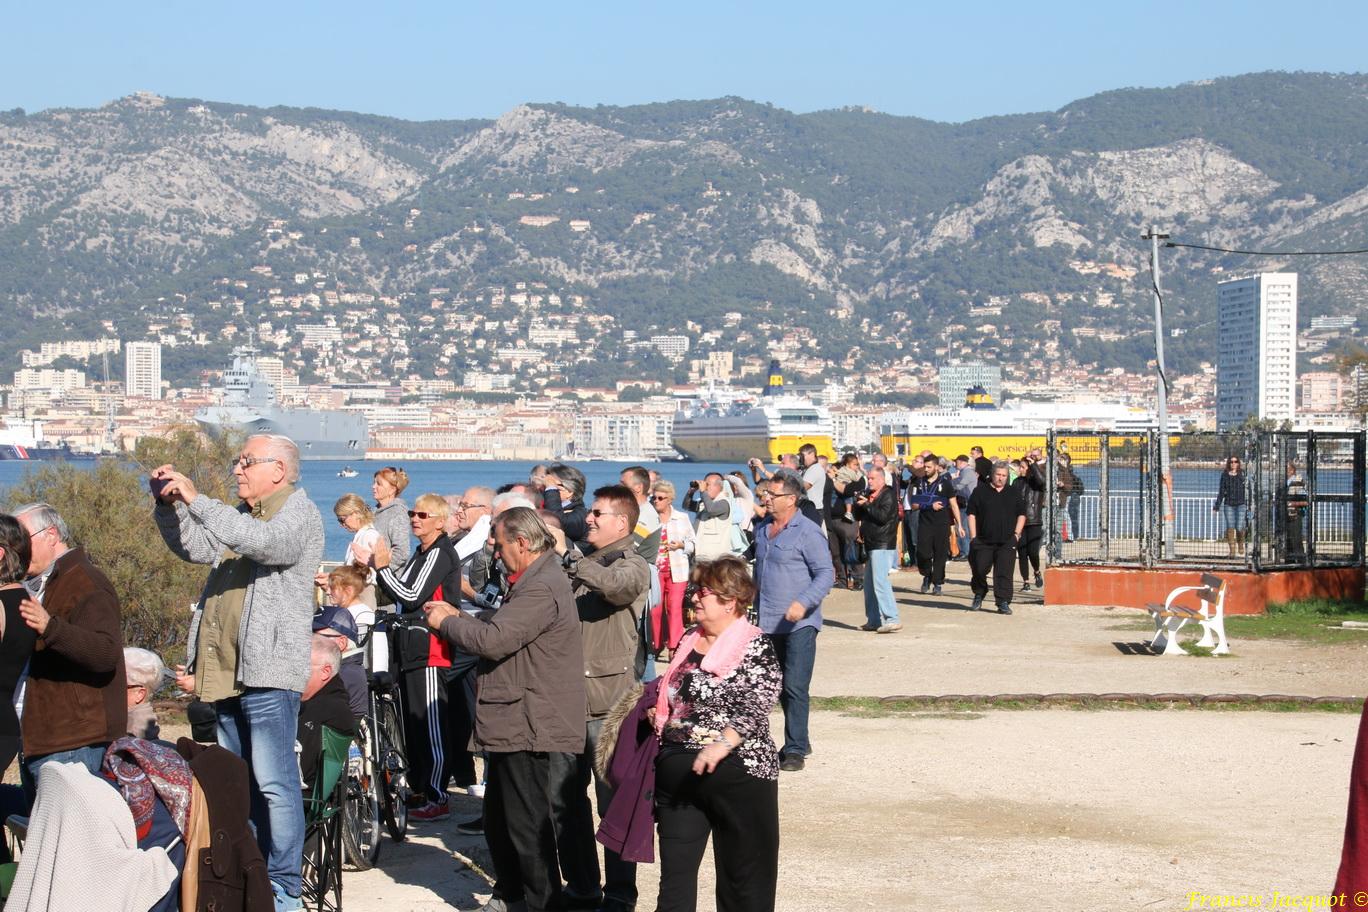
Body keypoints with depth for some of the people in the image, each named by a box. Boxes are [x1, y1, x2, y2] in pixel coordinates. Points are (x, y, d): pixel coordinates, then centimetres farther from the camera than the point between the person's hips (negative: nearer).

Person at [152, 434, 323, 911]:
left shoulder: (299, 513, -5)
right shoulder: (243, 515, 22)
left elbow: (262, 542, -25)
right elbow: (195, 547, 17)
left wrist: (196, 500, -26)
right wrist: (170, 504, 1)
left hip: (268, 673, -9)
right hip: (227, 671, 9)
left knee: (273, 783, -10)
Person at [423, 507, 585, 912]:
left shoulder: (541, 589, -21)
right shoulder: (534, 581, 16)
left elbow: (493, 639, -26)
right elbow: (498, 626, 19)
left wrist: (445, 622, -11)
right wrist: (457, 616, 8)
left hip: (527, 726, -11)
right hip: (513, 723, 11)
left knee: (527, 825, -3)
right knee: (499, 818, 21)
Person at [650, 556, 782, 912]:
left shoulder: (756, 646, -9)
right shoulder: (689, 642, 13)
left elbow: (756, 708, -20)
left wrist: (722, 744, -33)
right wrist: (655, 711, 9)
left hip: (736, 772, -7)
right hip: (678, 774, 7)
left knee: (743, 875, 3)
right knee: (675, 874, 8)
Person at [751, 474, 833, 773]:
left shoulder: (807, 532, -12)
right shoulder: (762, 528, 11)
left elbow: (826, 574, -15)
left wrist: (803, 603, -28)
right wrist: (754, 600, 25)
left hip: (799, 623, -8)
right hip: (769, 622, 8)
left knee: (795, 687, -10)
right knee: (780, 687, 14)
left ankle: (795, 750, -6)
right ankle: (799, 741, 26)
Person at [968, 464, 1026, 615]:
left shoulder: (1014, 493, 13)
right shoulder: (980, 491, 6)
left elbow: (1021, 515, 16)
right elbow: (972, 514, 4)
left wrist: (1016, 533, 3)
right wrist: (973, 536, -3)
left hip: (1007, 542, 1)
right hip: (983, 541, 0)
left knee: (1004, 573, -7)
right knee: (979, 570, 2)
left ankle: (1003, 602, -6)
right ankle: (978, 596, 25)